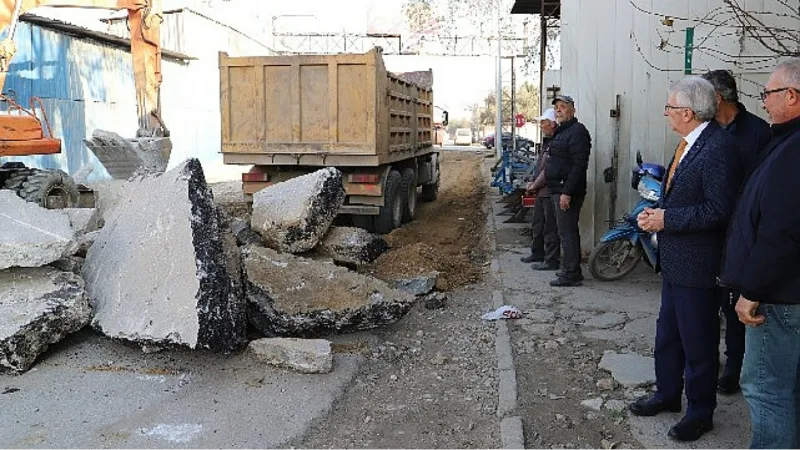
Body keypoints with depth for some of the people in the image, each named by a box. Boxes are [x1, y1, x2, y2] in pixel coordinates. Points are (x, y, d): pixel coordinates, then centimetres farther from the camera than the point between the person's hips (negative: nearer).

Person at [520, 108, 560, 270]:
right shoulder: (547, 141, 15)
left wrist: (535, 185, -13)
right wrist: (533, 183, 9)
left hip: (550, 191, -10)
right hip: (541, 191, 10)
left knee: (550, 228, -2)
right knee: (537, 225, 21)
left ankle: (551, 260, 6)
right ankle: (537, 253, 35)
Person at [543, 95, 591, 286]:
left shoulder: (577, 131, -13)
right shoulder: (561, 131, 19)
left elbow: (579, 165, -21)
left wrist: (567, 192, -25)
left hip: (567, 191, -11)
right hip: (557, 190, 11)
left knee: (567, 232, -9)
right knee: (568, 231, 15)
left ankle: (571, 274, -4)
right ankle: (572, 270, 23)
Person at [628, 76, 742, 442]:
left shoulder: (719, 147, -21)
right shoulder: (688, 143, 9)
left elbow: (718, 209, -26)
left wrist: (667, 219, -21)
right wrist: (656, 212, 1)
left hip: (697, 264, -10)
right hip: (675, 261, 10)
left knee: (698, 342, 7)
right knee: (667, 334, 22)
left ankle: (700, 412, 25)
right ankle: (667, 394, 40)